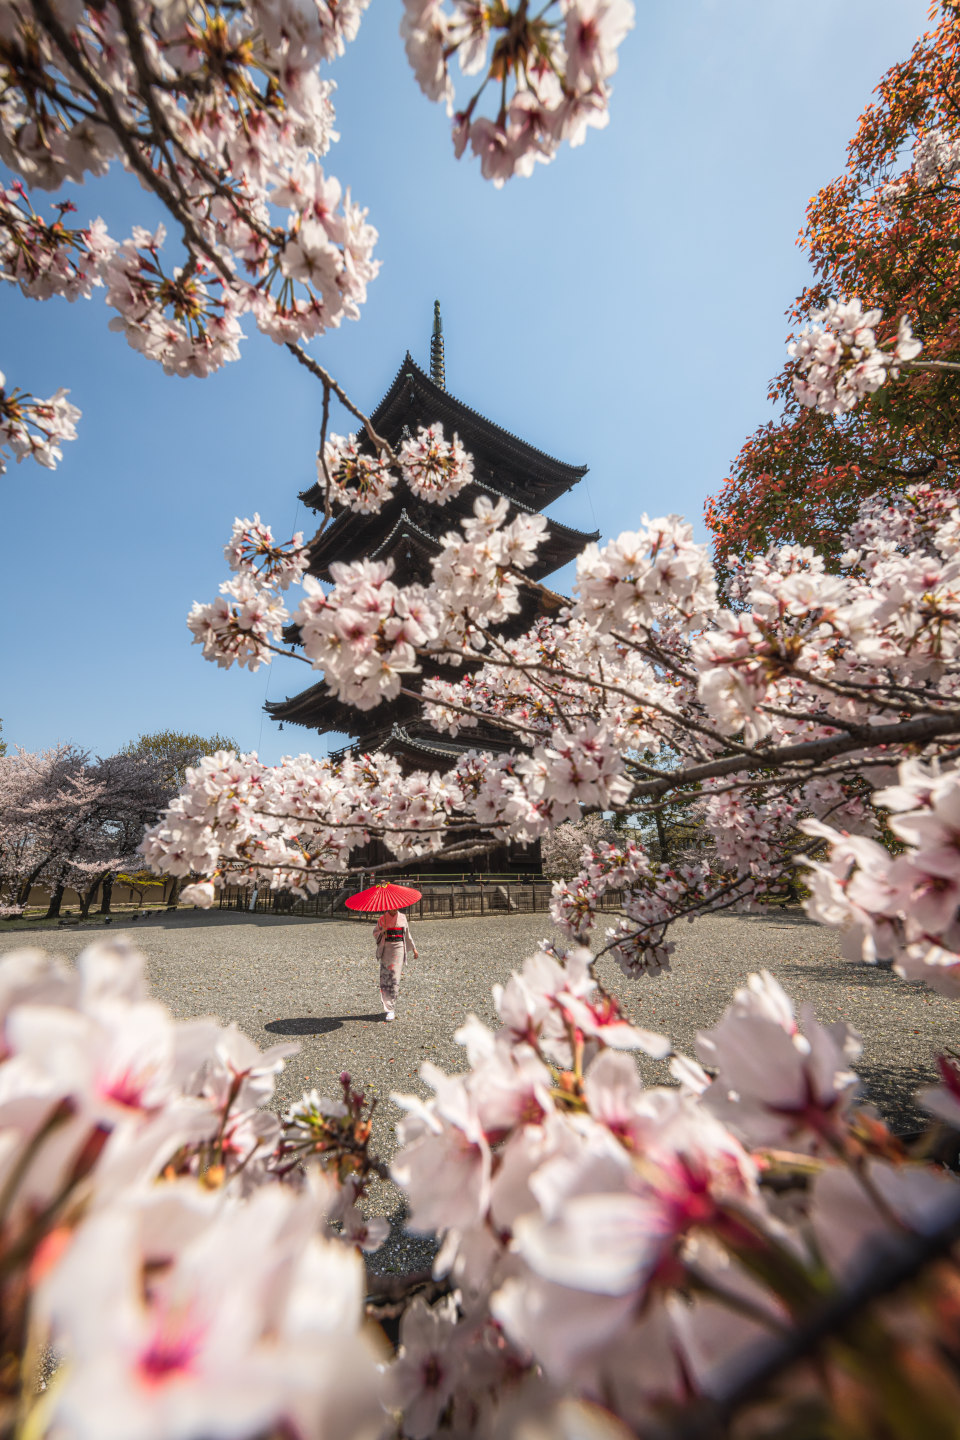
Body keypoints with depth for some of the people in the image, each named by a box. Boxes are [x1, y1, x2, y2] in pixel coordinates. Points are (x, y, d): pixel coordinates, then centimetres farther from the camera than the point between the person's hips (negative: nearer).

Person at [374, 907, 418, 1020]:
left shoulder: (402, 917, 8)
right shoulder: (383, 918, 3)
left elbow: (407, 934, 18)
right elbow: (375, 932, 8)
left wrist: (414, 948, 20)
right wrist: (383, 932, -13)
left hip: (399, 948, 0)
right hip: (386, 948, 0)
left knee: (395, 978, -7)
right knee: (385, 978, -2)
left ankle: (391, 1009, 0)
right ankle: (389, 1009, 12)